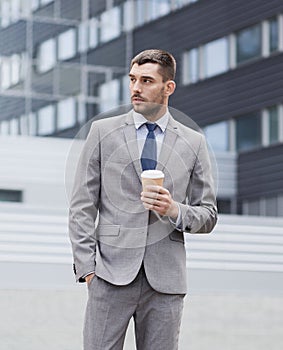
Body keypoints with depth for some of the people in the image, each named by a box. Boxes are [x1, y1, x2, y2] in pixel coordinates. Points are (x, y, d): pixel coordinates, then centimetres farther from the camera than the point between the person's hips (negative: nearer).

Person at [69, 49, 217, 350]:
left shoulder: (193, 142, 10)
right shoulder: (103, 131, 7)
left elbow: (208, 215, 12)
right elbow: (82, 206, 5)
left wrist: (175, 211, -10)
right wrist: (86, 266, -5)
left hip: (165, 278, 1)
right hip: (112, 274, -1)